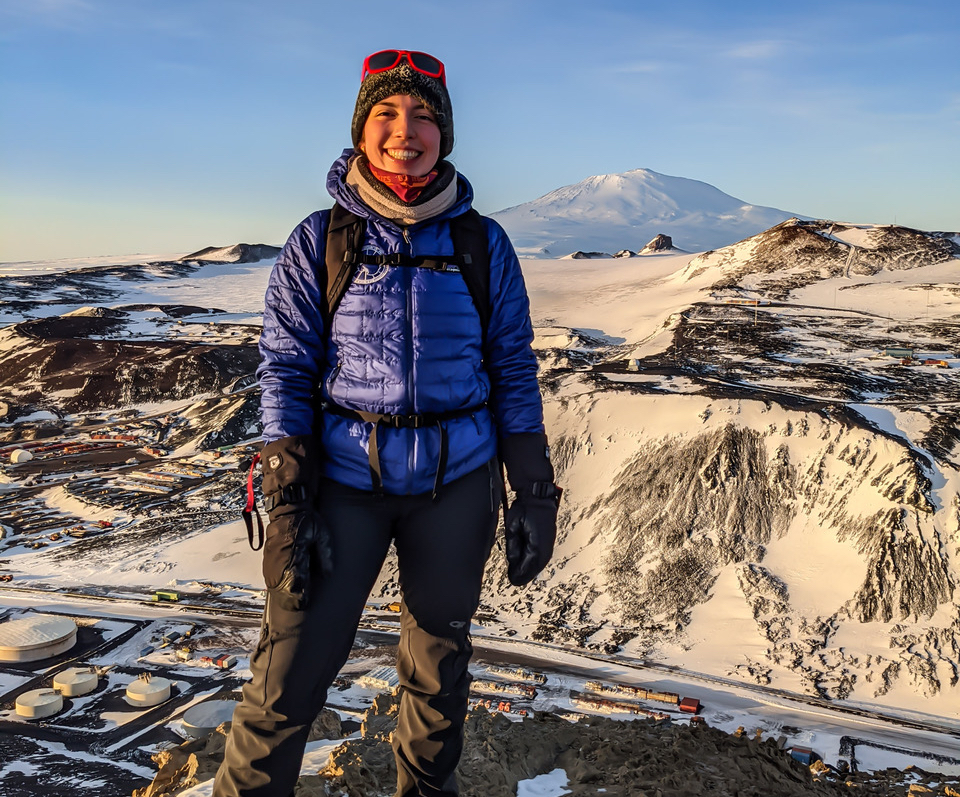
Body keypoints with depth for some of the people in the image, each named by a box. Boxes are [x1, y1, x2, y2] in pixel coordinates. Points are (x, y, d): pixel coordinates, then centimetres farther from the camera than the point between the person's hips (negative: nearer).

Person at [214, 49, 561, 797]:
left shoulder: (483, 244, 1)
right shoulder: (319, 242, -2)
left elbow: (514, 371, 3)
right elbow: (286, 371, -4)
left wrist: (535, 494, 0)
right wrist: (288, 506, -11)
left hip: (457, 483, 2)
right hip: (345, 480, -1)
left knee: (440, 665, 17)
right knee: (291, 673, -3)